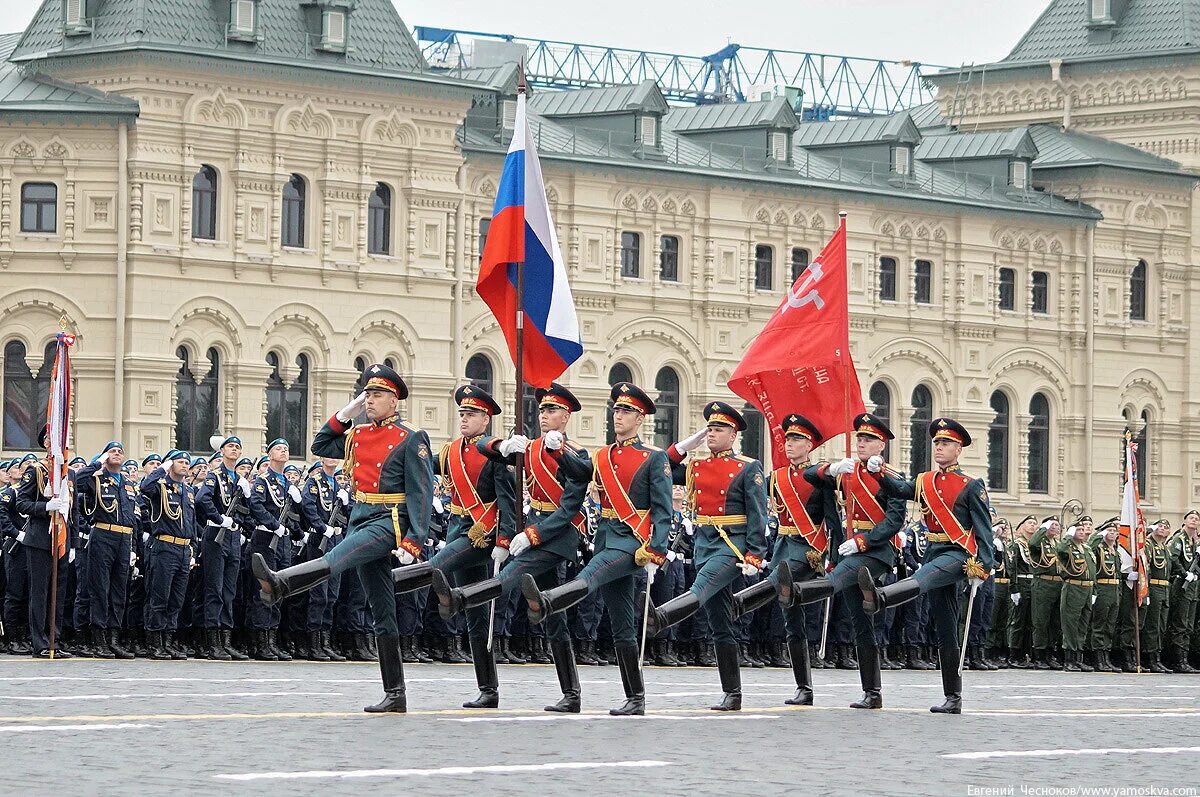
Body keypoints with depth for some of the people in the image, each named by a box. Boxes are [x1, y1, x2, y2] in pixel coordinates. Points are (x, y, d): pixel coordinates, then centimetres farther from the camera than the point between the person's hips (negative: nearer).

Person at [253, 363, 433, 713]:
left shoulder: (410, 440, -5)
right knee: (383, 615, 6)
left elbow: (421, 495, -10)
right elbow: (320, 447, 26)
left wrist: (413, 542, -20)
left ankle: (279, 584, -61)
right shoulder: (357, 435, 15)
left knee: (337, 557, -34)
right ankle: (395, 694, 7)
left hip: (390, 523, -8)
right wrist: (344, 414, 13)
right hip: (361, 521, 8)